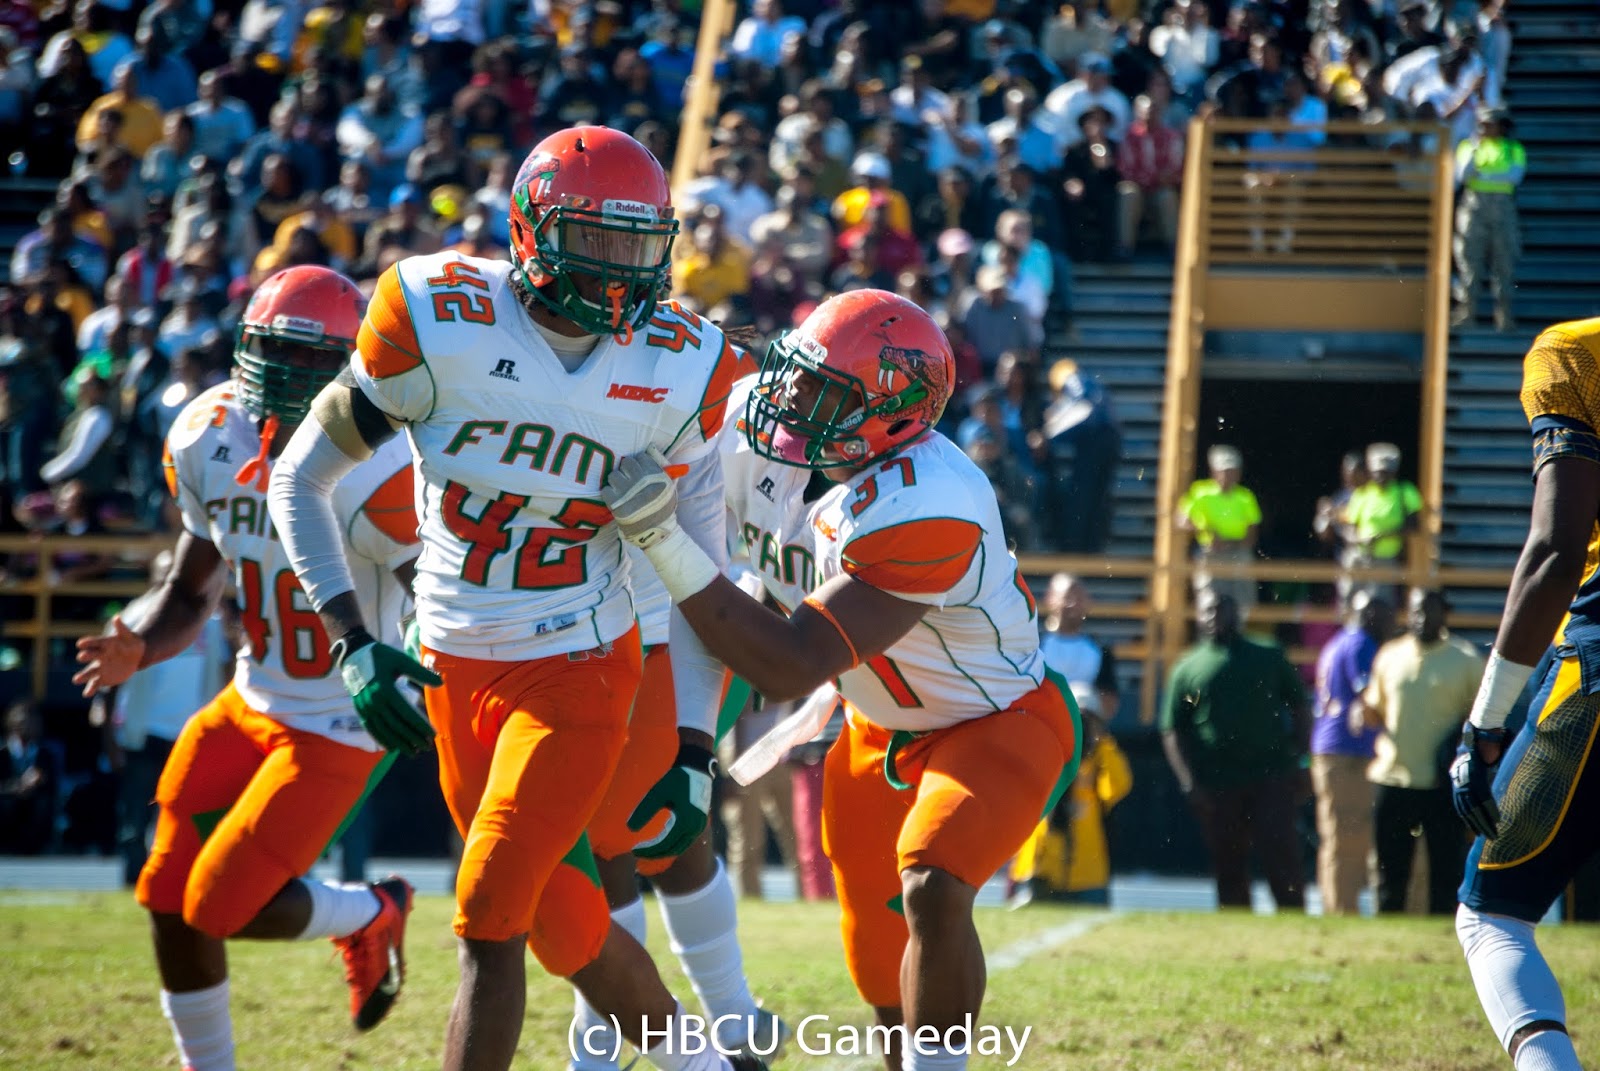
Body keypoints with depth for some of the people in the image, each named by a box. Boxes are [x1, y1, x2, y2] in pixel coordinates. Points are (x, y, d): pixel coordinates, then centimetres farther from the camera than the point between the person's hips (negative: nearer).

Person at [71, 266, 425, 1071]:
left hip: (336, 729, -6)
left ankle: (372, 916, 19)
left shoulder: (372, 478, -25)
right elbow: (189, 593, 4)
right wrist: (135, 647, -14)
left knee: (223, 907, -10)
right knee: (168, 901, 5)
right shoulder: (211, 445, -5)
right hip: (251, 703, 7)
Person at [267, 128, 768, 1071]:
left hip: (577, 674, -2)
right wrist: (357, 645, -12)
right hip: (454, 668, 2)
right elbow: (299, 482, -3)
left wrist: (693, 755, -5)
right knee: (566, 929, 11)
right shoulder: (438, 323, -13)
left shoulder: (681, 373, -9)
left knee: (487, 922, -12)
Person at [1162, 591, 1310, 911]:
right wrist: (1190, 784, -4)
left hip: (1272, 779, -1)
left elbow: (1300, 706, 14)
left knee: (1282, 861, -8)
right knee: (1229, 871, 5)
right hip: (1217, 788, 1)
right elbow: (1171, 732, 5)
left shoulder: (1270, 659, 10)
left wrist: (1295, 754, 1)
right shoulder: (1187, 669, 8)